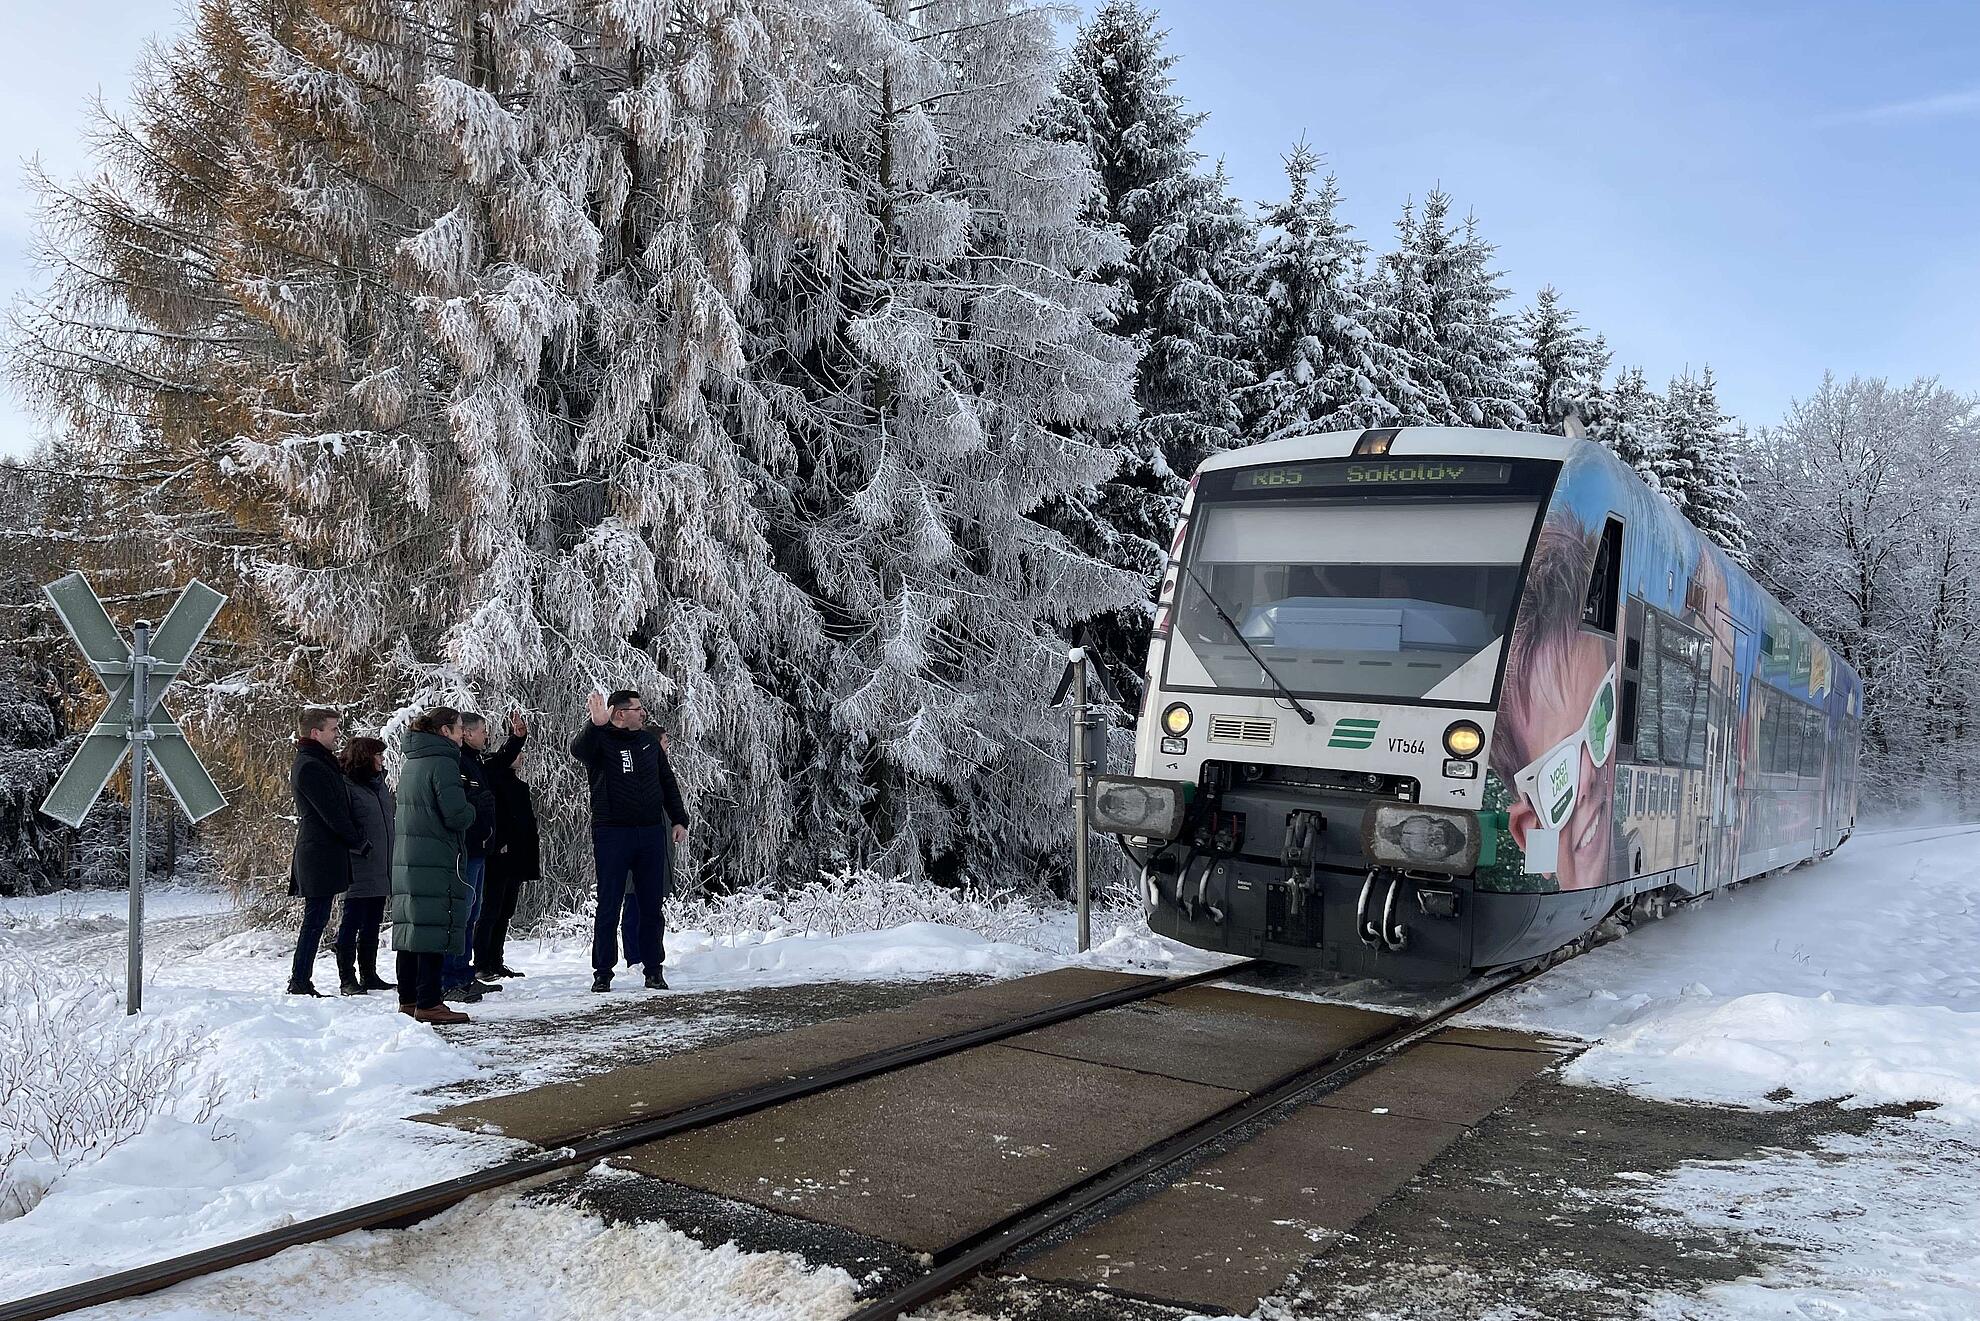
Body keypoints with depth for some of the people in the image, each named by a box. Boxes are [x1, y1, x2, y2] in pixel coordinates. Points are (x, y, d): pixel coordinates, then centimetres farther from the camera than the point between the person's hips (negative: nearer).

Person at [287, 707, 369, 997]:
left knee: (316, 919, 12)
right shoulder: (309, 767, -14)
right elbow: (332, 813, -16)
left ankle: (300, 981, 15)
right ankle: (299, 982, -2)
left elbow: (341, 807, 20)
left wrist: (356, 838, 11)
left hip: (321, 853, 10)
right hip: (321, 855, -10)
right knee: (316, 918, -7)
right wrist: (359, 842, -7)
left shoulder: (321, 763, 19)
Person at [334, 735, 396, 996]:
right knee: (352, 923, -2)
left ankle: (369, 975, 20)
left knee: (372, 925, 13)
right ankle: (347, 979, 3)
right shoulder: (347, 786, -10)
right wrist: (360, 846, -19)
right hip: (359, 870, -8)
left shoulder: (380, 784, 17)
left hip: (381, 871, 8)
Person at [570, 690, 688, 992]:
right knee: (608, 907, 1)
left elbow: (668, 782, 18)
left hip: (651, 832, 4)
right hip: (612, 834, -4)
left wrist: (679, 820, 11)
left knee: (652, 906, 7)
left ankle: (654, 970, 15)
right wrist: (596, 724, -44)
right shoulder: (600, 741, -3)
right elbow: (578, 750, -27)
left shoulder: (649, 741, 12)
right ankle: (603, 973, 9)